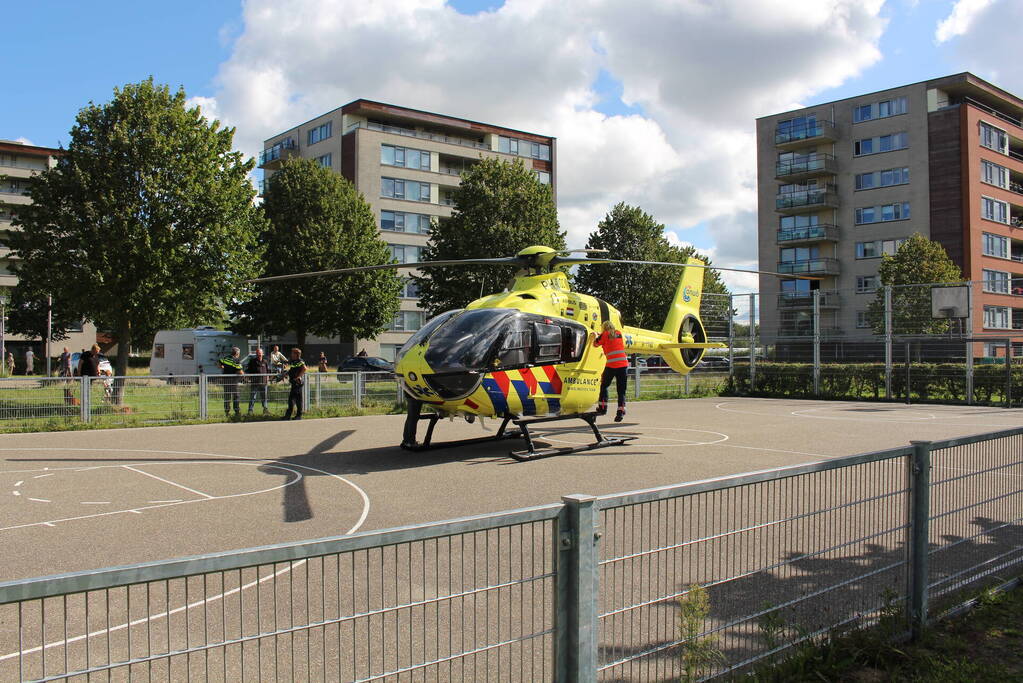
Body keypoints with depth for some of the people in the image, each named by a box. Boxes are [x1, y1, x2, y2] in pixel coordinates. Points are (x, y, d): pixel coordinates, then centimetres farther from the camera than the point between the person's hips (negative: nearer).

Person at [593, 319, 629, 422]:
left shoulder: (605, 335, 2)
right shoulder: (619, 334, 14)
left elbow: (595, 344, 14)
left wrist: (595, 336, 33)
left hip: (611, 365, -3)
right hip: (623, 364, 3)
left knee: (604, 386, 16)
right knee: (621, 390, 5)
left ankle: (602, 407, 14)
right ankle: (621, 411, -4)